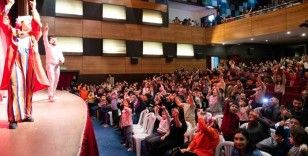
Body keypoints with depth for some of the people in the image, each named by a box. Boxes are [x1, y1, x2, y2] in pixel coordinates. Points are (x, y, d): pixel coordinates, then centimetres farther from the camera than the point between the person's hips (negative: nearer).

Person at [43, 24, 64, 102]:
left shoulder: (58, 48, 21)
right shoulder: (48, 46, 9)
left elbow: (62, 57, 17)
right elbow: (45, 38, -5)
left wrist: (61, 61, -6)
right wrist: (46, 30, -17)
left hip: (57, 66, 5)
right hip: (50, 65, -5)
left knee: (56, 81, 2)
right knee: (52, 79, -17)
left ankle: (52, 95, 12)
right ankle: (50, 96, -20)